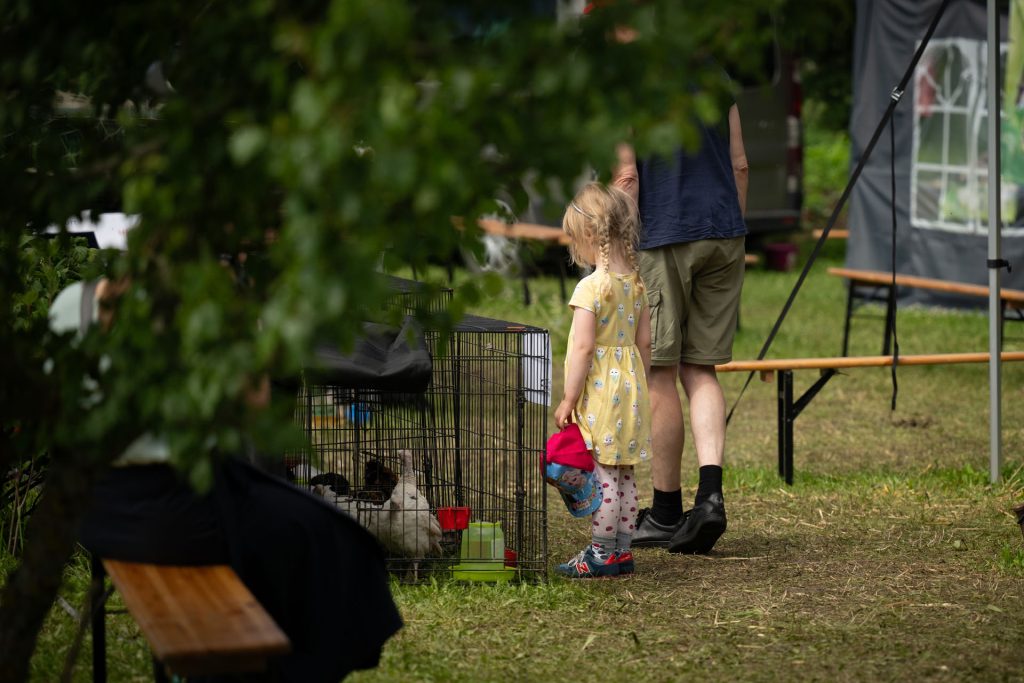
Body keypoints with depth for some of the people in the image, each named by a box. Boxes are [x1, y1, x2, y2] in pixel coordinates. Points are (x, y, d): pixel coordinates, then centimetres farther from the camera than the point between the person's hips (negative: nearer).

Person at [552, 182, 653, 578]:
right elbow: (644, 342, 13)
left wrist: (569, 399, -13)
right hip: (630, 386, 8)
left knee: (601, 473, -4)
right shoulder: (635, 283, 8)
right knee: (623, 475, 12)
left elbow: (583, 347, -18)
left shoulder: (592, 286, -16)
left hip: (599, 393, -8)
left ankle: (602, 553, 0)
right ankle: (622, 550, 17)